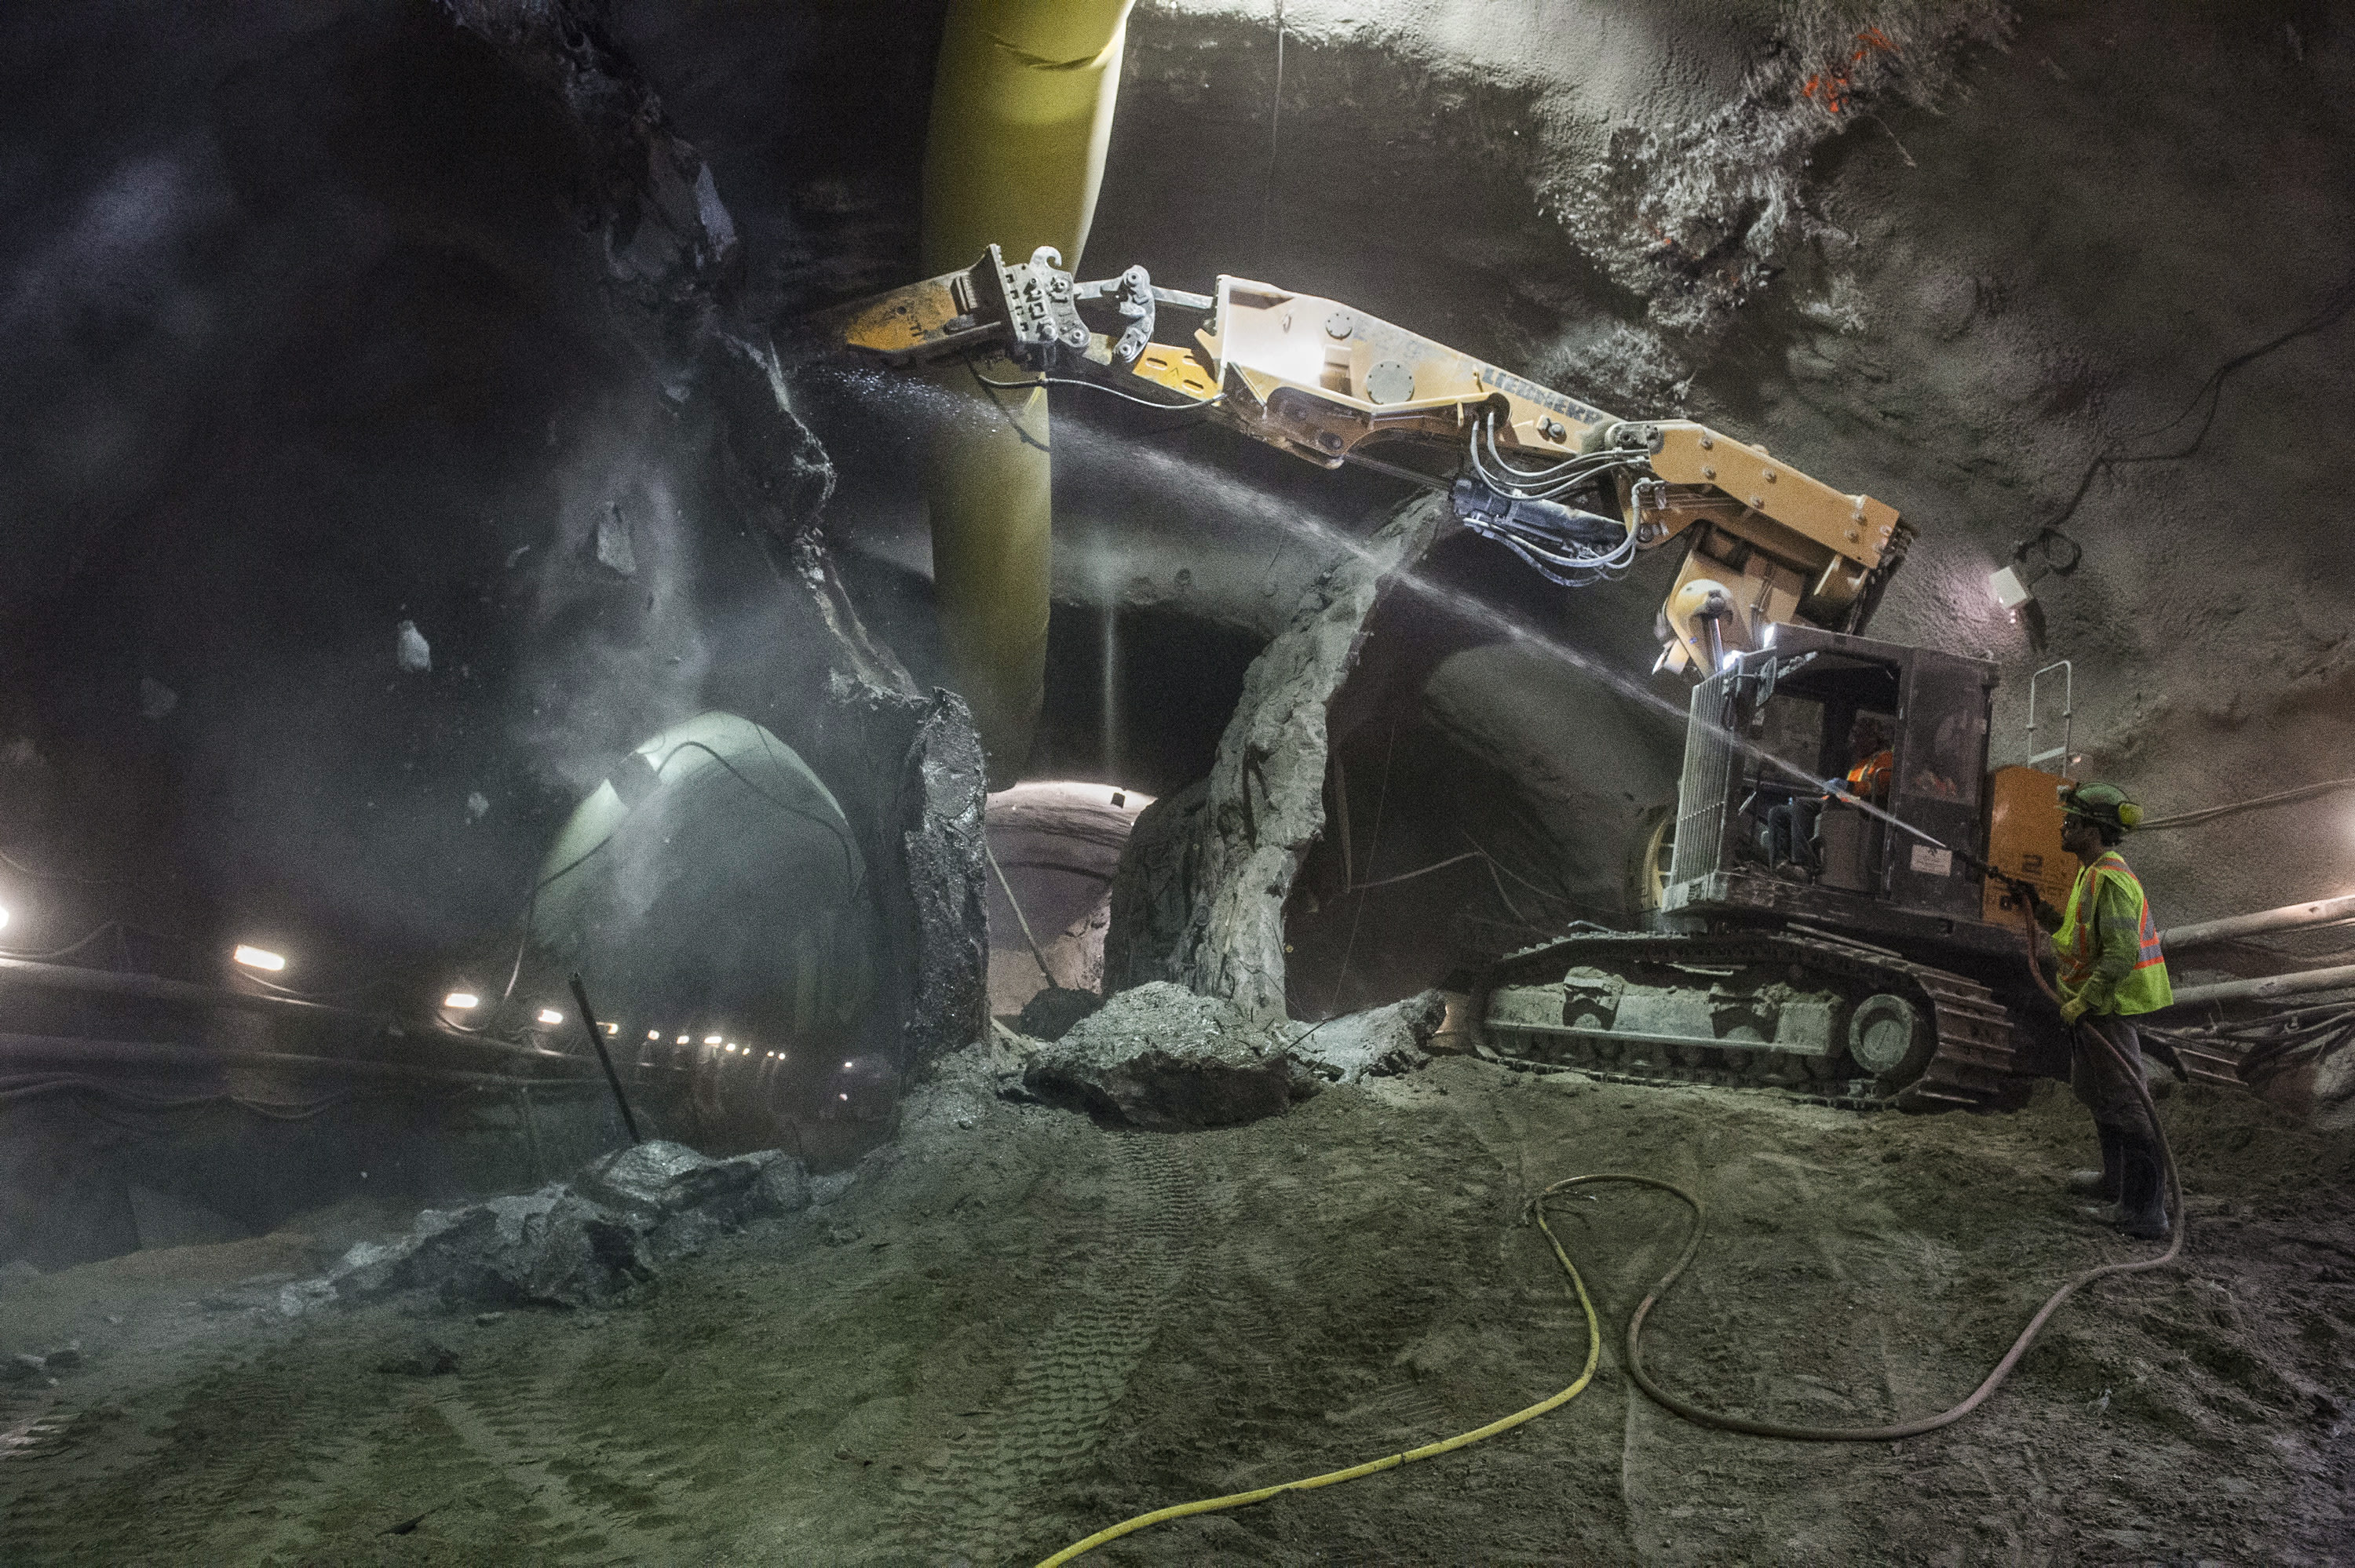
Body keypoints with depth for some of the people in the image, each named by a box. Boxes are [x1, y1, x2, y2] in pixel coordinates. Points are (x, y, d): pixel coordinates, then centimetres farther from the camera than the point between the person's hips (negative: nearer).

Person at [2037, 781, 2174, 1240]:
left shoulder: (2110, 878, -21)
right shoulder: (2094, 873, 12)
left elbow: (2121, 953, -28)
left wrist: (2082, 1002, -25)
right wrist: (2041, 909, 8)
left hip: (2107, 1008, -11)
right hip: (2096, 1005, 11)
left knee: (2125, 1104, -7)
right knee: (2093, 1089, 23)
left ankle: (2144, 1212, -3)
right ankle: (2116, 1180, 38)